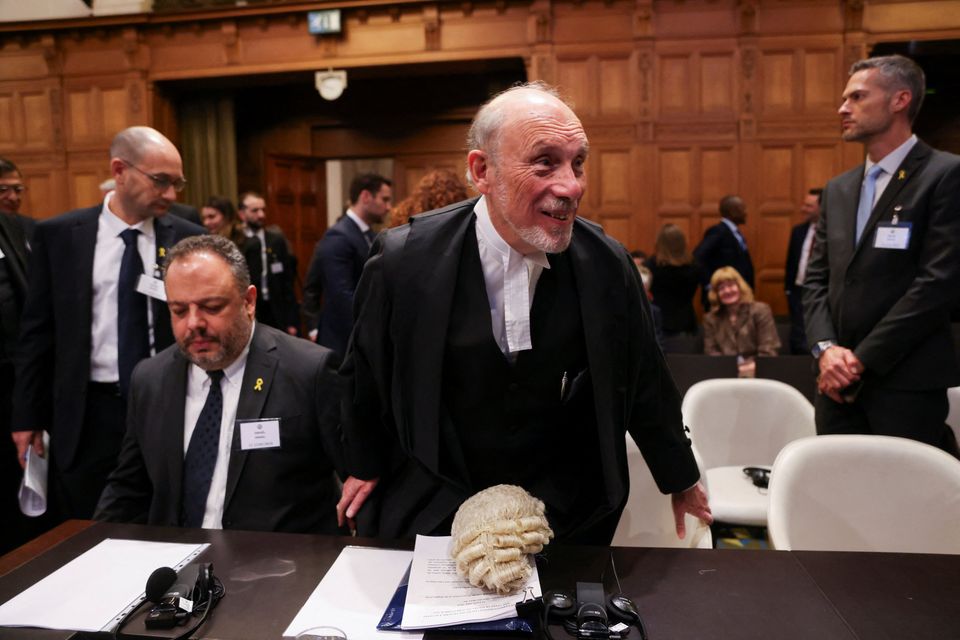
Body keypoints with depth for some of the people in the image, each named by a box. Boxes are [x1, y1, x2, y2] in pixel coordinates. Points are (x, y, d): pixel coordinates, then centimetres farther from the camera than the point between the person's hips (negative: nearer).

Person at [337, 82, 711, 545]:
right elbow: (366, 372, -1)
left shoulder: (607, 264, -14)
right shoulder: (405, 260, -18)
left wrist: (680, 478, 14)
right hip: (432, 509, -1)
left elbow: (643, 381, 2)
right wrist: (365, 465, 12)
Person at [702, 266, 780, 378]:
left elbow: (768, 351, -1)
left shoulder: (760, 311, 7)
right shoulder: (710, 319, 13)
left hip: (758, 372, -2)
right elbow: (712, 354, 5)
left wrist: (754, 366, -21)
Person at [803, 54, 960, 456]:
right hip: (839, 382, 6)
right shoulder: (838, 189, 15)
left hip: (906, 383, -6)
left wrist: (862, 359, -14)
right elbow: (816, 279, 11)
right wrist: (826, 348, -6)